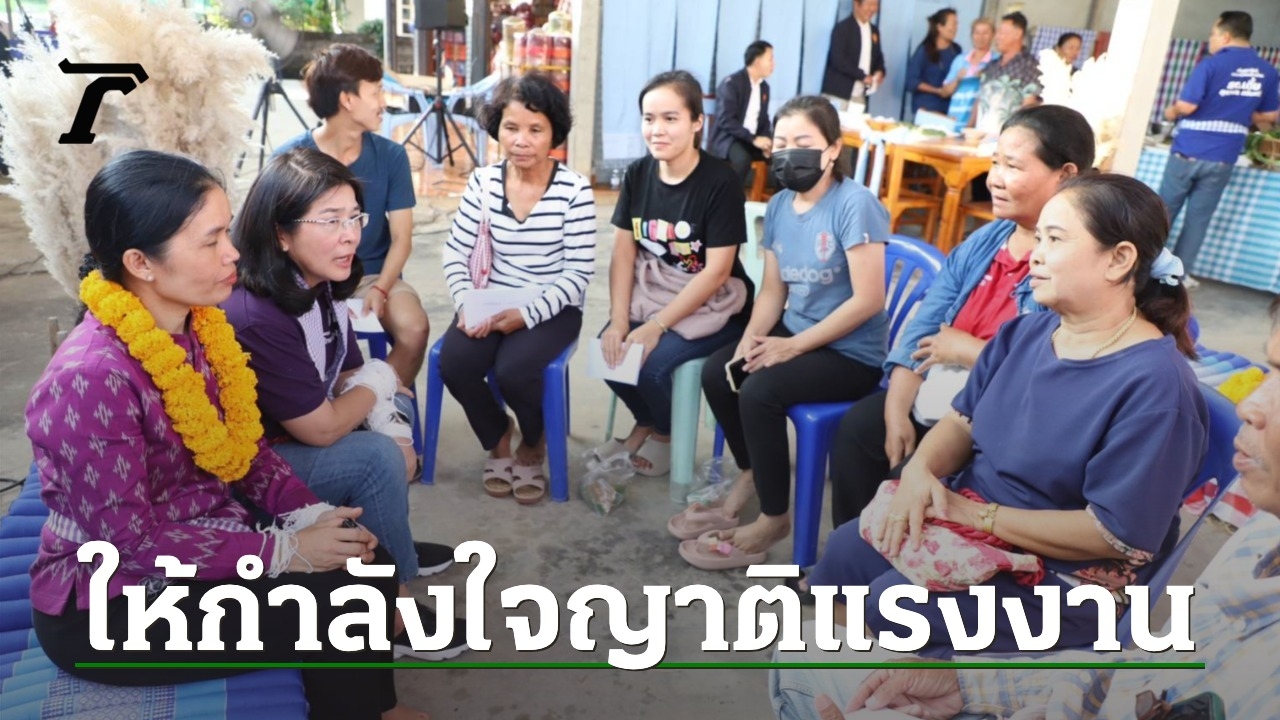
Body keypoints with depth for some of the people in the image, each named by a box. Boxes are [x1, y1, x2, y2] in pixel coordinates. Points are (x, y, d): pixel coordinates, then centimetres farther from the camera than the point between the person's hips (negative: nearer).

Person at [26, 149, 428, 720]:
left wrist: (309, 512, -11)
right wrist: (282, 550, -21)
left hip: (200, 536, 7)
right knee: (333, 611, -17)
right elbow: (130, 541, -25)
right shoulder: (91, 379, -29)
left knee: (365, 566, -4)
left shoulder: (198, 325, -6)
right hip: (109, 604, -7)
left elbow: (243, 443, 3)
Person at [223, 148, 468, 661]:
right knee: (375, 459, -21)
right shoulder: (255, 317, -32)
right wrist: (379, 382, -8)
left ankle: (392, 549, 21)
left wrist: (396, 434, -13)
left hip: (282, 437, 9)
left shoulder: (317, 283, -5)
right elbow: (321, 428, -26)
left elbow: (350, 379, 3)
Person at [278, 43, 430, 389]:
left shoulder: (390, 155, -2)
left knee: (414, 329, -27)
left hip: (374, 274, 2)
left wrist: (380, 288, -20)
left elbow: (401, 238, -3)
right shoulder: (289, 159, -8)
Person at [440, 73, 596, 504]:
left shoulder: (574, 190, -11)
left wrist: (526, 314, -23)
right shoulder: (483, 182, 0)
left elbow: (578, 274, -12)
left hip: (552, 309, -3)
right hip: (494, 303, 4)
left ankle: (533, 444, 8)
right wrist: (467, 305, -18)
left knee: (512, 370, -30)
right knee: (453, 363, -23)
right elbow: (455, 254, 0)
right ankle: (498, 439, 10)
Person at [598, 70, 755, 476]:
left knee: (652, 362, -25)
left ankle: (664, 434, 9)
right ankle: (645, 424, 13)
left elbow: (717, 271, -19)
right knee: (608, 350, -18)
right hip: (651, 293, 5)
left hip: (712, 306, -5)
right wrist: (619, 321, -15)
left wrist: (656, 326, -22)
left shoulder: (720, 182, -17)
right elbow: (623, 252, -2)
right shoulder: (637, 175, 0)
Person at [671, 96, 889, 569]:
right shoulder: (779, 206, 4)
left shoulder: (855, 204, -19)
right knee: (717, 372, -6)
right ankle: (751, 475, 17)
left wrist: (793, 346, -20)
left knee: (759, 390, -25)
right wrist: (752, 336, -12)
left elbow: (868, 300, -22)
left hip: (852, 353, -7)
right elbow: (773, 290, 7)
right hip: (795, 332, 8)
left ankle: (773, 519, -5)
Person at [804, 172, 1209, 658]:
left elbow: (1117, 535, -24)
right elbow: (964, 420, 8)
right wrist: (920, 470, -15)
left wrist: (978, 515, -22)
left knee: (891, 604, -23)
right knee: (845, 552, -4)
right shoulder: (1024, 332, 1)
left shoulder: (1154, 385, -22)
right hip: (963, 514, 7)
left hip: (1063, 575, -7)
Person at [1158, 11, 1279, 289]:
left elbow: (1187, 106, -15)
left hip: (1189, 151, -4)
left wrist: (1171, 112, 6)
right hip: (1223, 159, 4)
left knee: (1164, 213, 9)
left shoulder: (1212, 64, -10)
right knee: (1199, 220, 8)